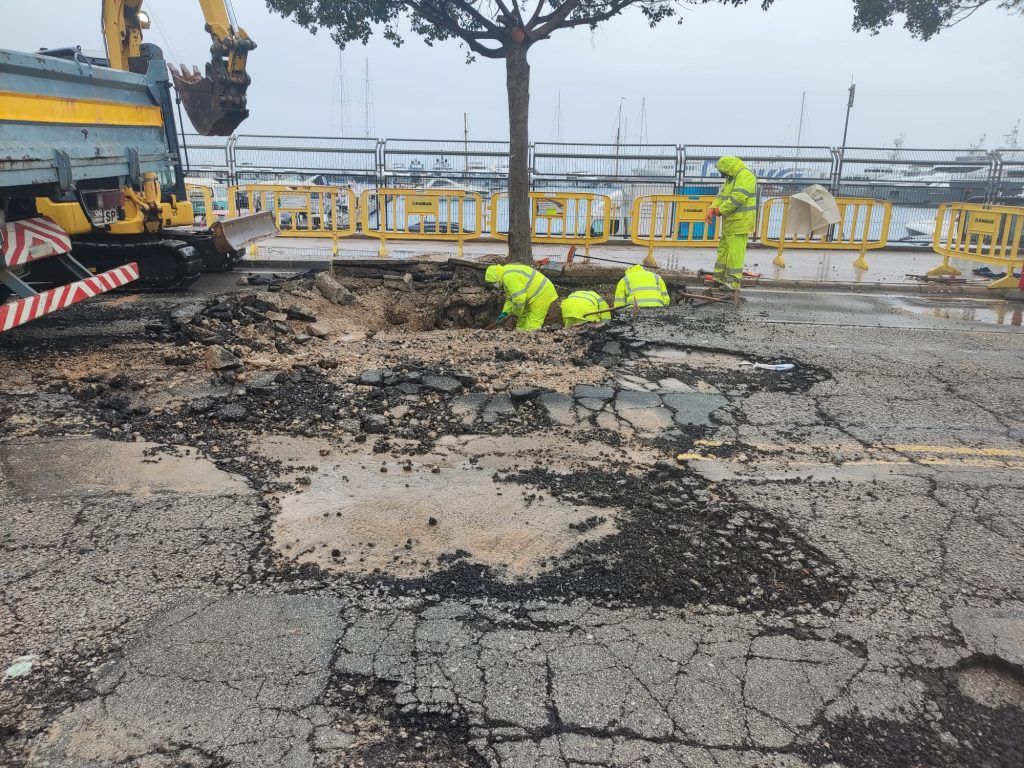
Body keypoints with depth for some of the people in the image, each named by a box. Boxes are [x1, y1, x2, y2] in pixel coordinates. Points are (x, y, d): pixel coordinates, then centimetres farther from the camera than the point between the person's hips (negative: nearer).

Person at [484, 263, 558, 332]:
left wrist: (517, 312, -10)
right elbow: (510, 297, 17)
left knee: (533, 324, -11)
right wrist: (505, 312, 6)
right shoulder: (506, 275, 11)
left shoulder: (509, 276, -23)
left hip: (541, 294, -11)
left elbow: (519, 297, -27)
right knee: (523, 318, 16)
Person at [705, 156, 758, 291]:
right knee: (723, 247, 17)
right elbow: (721, 195, 17)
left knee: (735, 251, -10)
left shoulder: (745, 175, -14)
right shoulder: (731, 178, 19)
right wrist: (713, 208, -1)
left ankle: (733, 282, -8)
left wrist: (721, 210, -15)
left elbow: (738, 197, -24)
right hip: (730, 222, 11)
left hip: (740, 221, -11)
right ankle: (719, 276, 27)